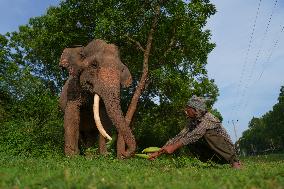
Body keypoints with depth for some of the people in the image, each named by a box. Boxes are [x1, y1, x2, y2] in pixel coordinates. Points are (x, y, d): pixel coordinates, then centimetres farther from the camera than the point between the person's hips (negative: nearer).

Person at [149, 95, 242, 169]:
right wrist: (159, 152, -13)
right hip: (212, 153, 6)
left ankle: (234, 160, -20)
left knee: (207, 133, -31)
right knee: (189, 141, -10)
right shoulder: (193, 121, 2)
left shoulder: (208, 118, -21)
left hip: (227, 149, -6)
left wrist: (174, 147, -36)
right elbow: (179, 137, -5)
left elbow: (194, 135, -34)